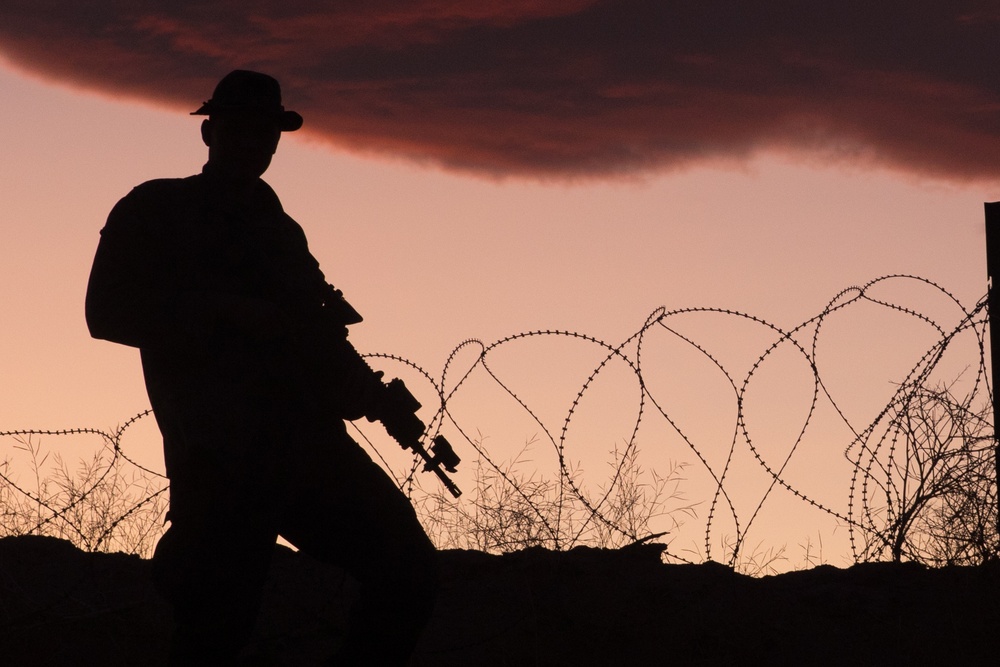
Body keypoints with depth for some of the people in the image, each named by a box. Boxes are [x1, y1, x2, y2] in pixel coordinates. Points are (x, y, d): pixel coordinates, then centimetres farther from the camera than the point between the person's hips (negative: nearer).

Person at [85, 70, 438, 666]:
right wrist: (225, 313, -13)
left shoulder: (281, 230, 25)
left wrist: (367, 390, 1)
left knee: (409, 572, -6)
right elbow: (108, 311, -3)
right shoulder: (156, 212, 8)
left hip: (310, 442, 5)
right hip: (222, 454, -5)